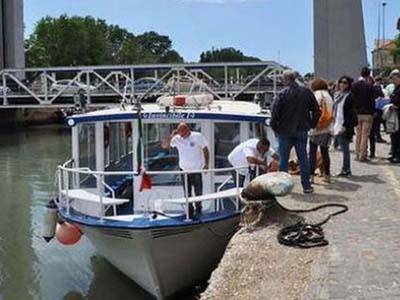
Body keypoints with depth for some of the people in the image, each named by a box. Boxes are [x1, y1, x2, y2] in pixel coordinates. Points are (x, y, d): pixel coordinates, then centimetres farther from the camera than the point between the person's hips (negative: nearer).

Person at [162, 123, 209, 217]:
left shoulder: (198, 136, -10)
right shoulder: (176, 139, -5)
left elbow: (206, 150, -3)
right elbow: (164, 145, -7)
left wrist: (206, 164, -10)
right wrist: (171, 136, -19)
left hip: (197, 169, -2)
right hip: (184, 169, 2)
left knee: (198, 192, 8)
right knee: (187, 193, 8)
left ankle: (198, 210, 26)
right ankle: (190, 212, 19)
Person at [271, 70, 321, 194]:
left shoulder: (281, 94, -12)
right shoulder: (307, 92, 0)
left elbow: (274, 113, -13)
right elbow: (316, 110, 5)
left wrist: (275, 127, 1)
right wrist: (311, 124, 13)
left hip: (285, 131, -3)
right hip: (302, 131, 3)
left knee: (283, 159, 7)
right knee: (303, 158, 10)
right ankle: (306, 186, 12)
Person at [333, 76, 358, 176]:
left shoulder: (349, 96, -9)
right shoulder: (338, 95, 13)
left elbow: (350, 114, -14)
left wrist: (345, 126, -19)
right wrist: (335, 125, 15)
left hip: (345, 127, -7)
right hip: (338, 126, 7)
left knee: (345, 149, -3)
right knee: (343, 148, 11)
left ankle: (346, 170, 4)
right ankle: (346, 169, 17)